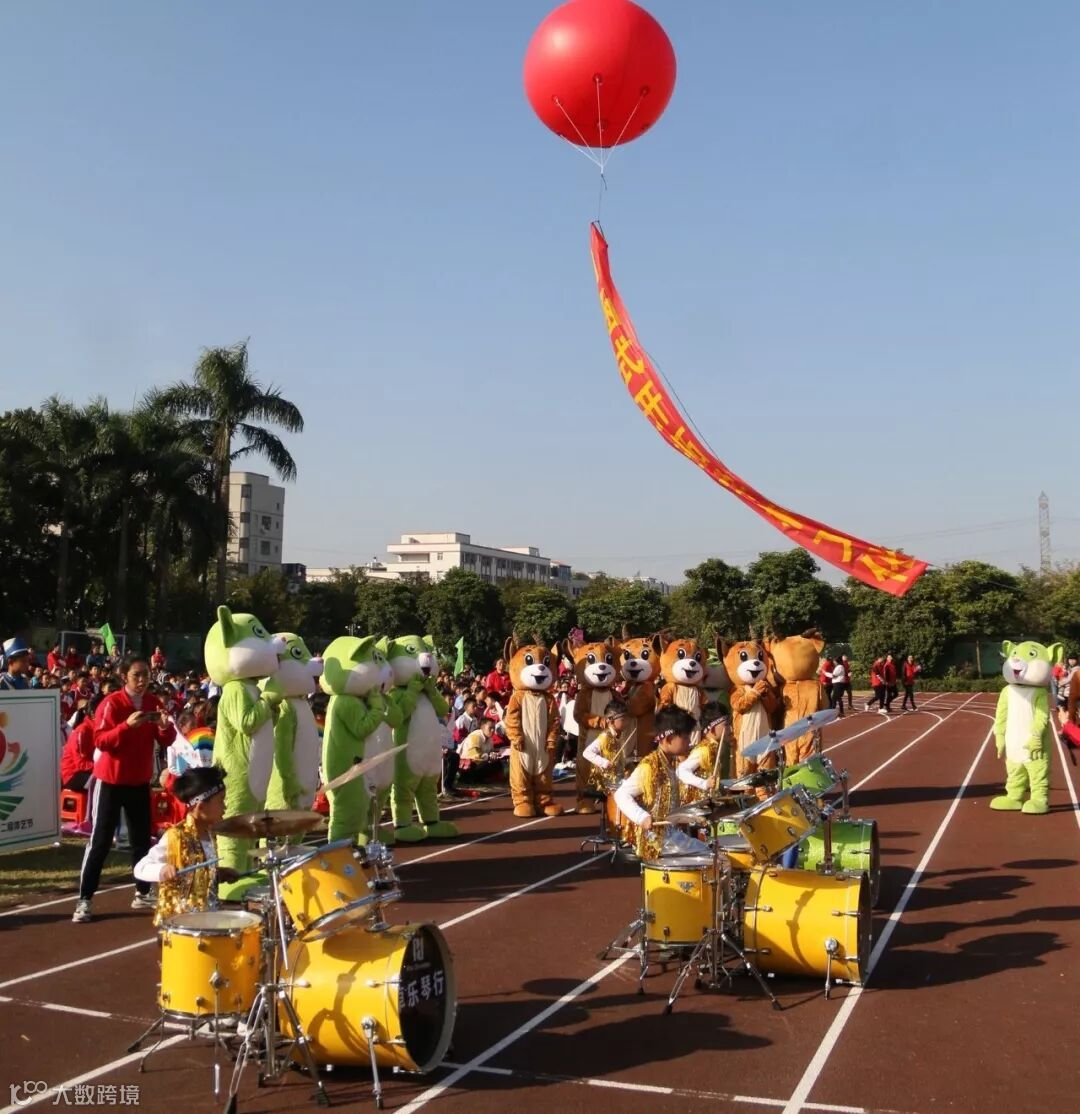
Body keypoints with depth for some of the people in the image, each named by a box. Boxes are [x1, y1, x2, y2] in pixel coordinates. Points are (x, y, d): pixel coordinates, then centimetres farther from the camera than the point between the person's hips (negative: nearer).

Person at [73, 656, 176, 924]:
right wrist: (127, 725, -33)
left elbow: (166, 742, 4)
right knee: (100, 840, -3)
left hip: (140, 781, 5)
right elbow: (100, 740, -19)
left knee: (142, 838, 10)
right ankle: (84, 899, 2)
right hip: (110, 780, -5)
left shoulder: (154, 703, 3)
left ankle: (142, 893, 20)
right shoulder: (111, 703, -13)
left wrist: (165, 726, -17)